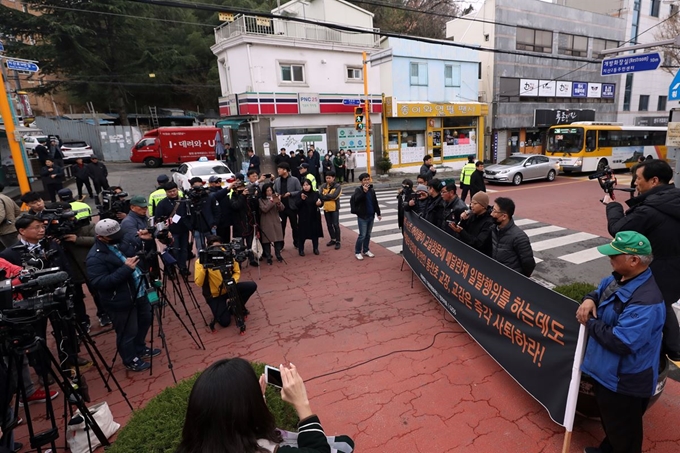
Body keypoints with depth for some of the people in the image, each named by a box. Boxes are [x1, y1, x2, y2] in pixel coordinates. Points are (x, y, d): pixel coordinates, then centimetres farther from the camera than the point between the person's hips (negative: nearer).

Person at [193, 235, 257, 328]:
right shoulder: (201, 261, -17)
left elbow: (237, 272, 1)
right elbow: (198, 283, -25)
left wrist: (233, 281, -18)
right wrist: (203, 268, -35)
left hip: (229, 289, 3)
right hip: (214, 295, -3)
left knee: (252, 286, -16)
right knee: (225, 321, -18)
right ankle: (222, 307, 17)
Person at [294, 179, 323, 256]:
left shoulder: (315, 194, 1)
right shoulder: (299, 194, -3)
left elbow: (320, 203, 6)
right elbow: (296, 204, -12)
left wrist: (319, 203, -18)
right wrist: (302, 199, -29)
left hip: (314, 217, 2)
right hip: (303, 217, -2)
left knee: (315, 233, 9)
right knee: (302, 233, 0)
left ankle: (315, 248, 23)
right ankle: (301, 249, 12)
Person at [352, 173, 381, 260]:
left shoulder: (372, 190, 7)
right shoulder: (358, 190, -9)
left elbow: (375, 203, 14)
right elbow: (356, 200, -28)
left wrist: (378, 213, 13)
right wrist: (364, 191, -35)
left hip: (371, 216, 6)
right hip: (362, 216, -6)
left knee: (368, 234, 13)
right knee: (362, 235, -5)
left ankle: (366, 250, 26)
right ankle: (357, 252, 8)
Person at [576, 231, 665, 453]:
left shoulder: (645, 302, -33)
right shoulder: (619, 278, -3)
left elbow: (620, 343, -34)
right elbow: (602, 290, 17)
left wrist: (590, 322, -19)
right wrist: (590, 299, -6)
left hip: (625, 382, -10)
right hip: (608, 372, 10)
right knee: (610, 422, 32)